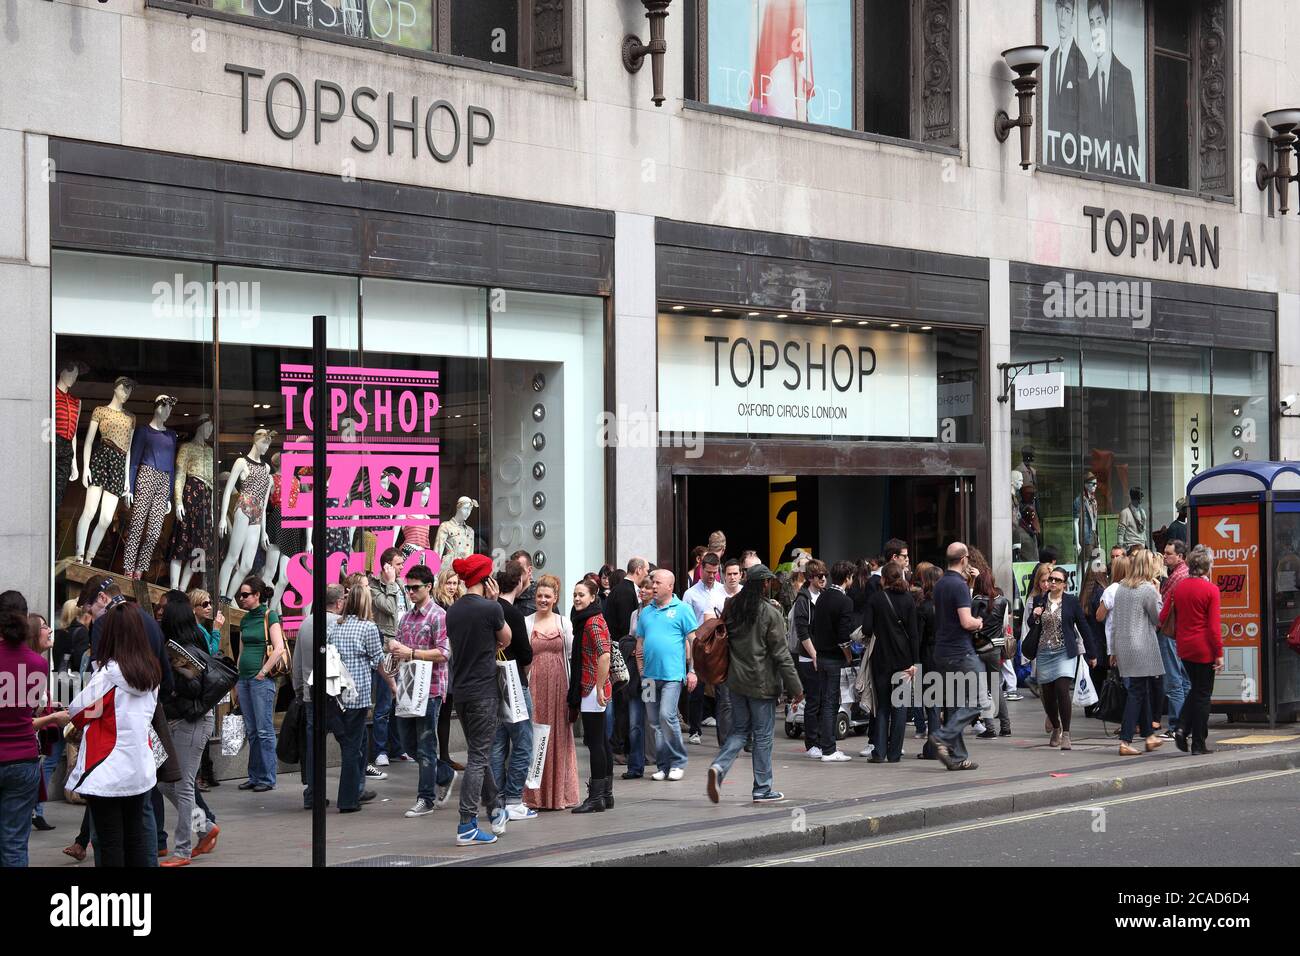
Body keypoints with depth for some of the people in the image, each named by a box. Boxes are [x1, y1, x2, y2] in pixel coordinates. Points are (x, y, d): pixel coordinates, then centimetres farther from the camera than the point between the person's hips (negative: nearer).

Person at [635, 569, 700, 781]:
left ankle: (678, 763, -2)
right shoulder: (646, 612, 15)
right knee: (655, 722, 6)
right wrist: (641, 670, 9)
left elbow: (694, 641, -2)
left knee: (667, 716, -15)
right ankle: (663, 765, 14)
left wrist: (692, 671, -7)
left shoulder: (682, 610, 0)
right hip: (650, 675, 6)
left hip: (672, 674, -6)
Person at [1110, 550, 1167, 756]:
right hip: (1141, 648, -7)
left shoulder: (1121, 587, 10)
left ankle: (1149, 736, 24)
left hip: (1122, 645, 7)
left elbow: (1115, 620, 13)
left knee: (1144, 690, 17)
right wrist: (1158, 595, 3)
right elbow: (1159, 619, -4)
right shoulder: (1148, 589, -12)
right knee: (1137, 693, -3)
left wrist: (1114, 650, 17)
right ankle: (1125, 742, -6)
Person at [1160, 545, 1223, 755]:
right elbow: (1213, 625, -14)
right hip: (1204, 650, -5)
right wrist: (1219, 654, -10)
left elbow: (1163, 617, 5)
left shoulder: (1179, 587, 2)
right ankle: (1199, 744, 6)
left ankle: (1182, 729, 4)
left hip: (1184, 648, 5)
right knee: (1202, 694, 4)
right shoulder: (1210, 590, -13)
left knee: (1195, 689, 22)